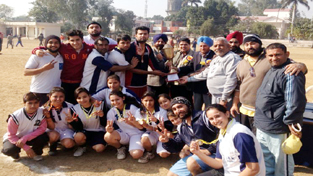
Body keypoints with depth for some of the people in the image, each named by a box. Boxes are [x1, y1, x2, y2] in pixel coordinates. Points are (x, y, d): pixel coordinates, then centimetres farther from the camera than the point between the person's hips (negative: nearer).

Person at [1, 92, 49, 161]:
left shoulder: (41, 112, -21)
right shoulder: (16, 116, -27)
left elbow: (42, 128, -19)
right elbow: (11, 135, -19)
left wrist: (25, 138, -31)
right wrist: (26, 148, -25)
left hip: (31, 137, 2)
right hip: (15, 138, -2)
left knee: (44, 138, -27)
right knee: (10, 150, -34)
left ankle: (35, 152, 6)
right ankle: (15, 154, 6)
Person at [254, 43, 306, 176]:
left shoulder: (290, 73, -20)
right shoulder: (272, 70, 13)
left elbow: (295, 101, -25)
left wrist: (291, 122, -22)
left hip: (277, 129, -10)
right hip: (262, 125, 10)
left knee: (281, 160, 7)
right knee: (265, 157, 24)